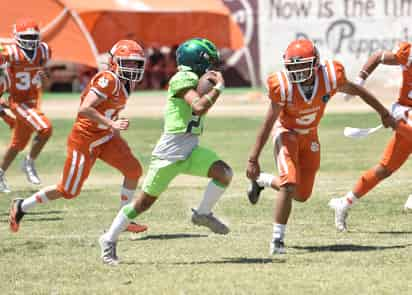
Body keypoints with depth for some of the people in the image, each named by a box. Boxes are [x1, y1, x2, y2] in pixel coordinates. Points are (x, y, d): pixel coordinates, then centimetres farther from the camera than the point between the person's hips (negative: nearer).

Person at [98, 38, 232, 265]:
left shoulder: (194, 80, 14)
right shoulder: (182, 79, -13)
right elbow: (199, 107, -25)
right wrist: (218, 87, -15)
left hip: (190, 151, 8)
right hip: (170, 151, -8)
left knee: (224, 172, -14)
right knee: (145, 200, 0)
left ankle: (203, 214, 5)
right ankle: (110, 240, 13)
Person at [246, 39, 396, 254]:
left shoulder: (330, 77, -24)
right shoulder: (283, 86, -30)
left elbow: (357, 91, -4)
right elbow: (268, 124, -20)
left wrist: (384, 114, 8)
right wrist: (253, 159, -19)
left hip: (309, 135, 4)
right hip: (286, 132, -4)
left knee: (302, 195, 5)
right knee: (289, 184, -22)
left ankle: (261, 180, 30)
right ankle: (278, 238, -7)